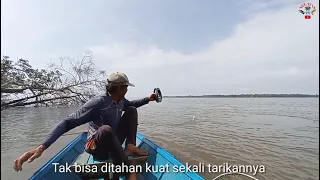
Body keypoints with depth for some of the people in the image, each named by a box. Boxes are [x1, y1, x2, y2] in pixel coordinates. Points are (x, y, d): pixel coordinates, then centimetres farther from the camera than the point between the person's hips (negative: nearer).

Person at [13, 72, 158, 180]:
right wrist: (41, 147, -37)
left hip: (114, 143, 7)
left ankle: (130, 147, -13)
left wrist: (148, 99, 13)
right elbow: (68, 122, -29)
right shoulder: (98, 103, -27)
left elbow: (131, 104, 22)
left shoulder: (121, 101, -3)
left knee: (131, 111, 0)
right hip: (98, 148, -7)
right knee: (106, 129, -42)